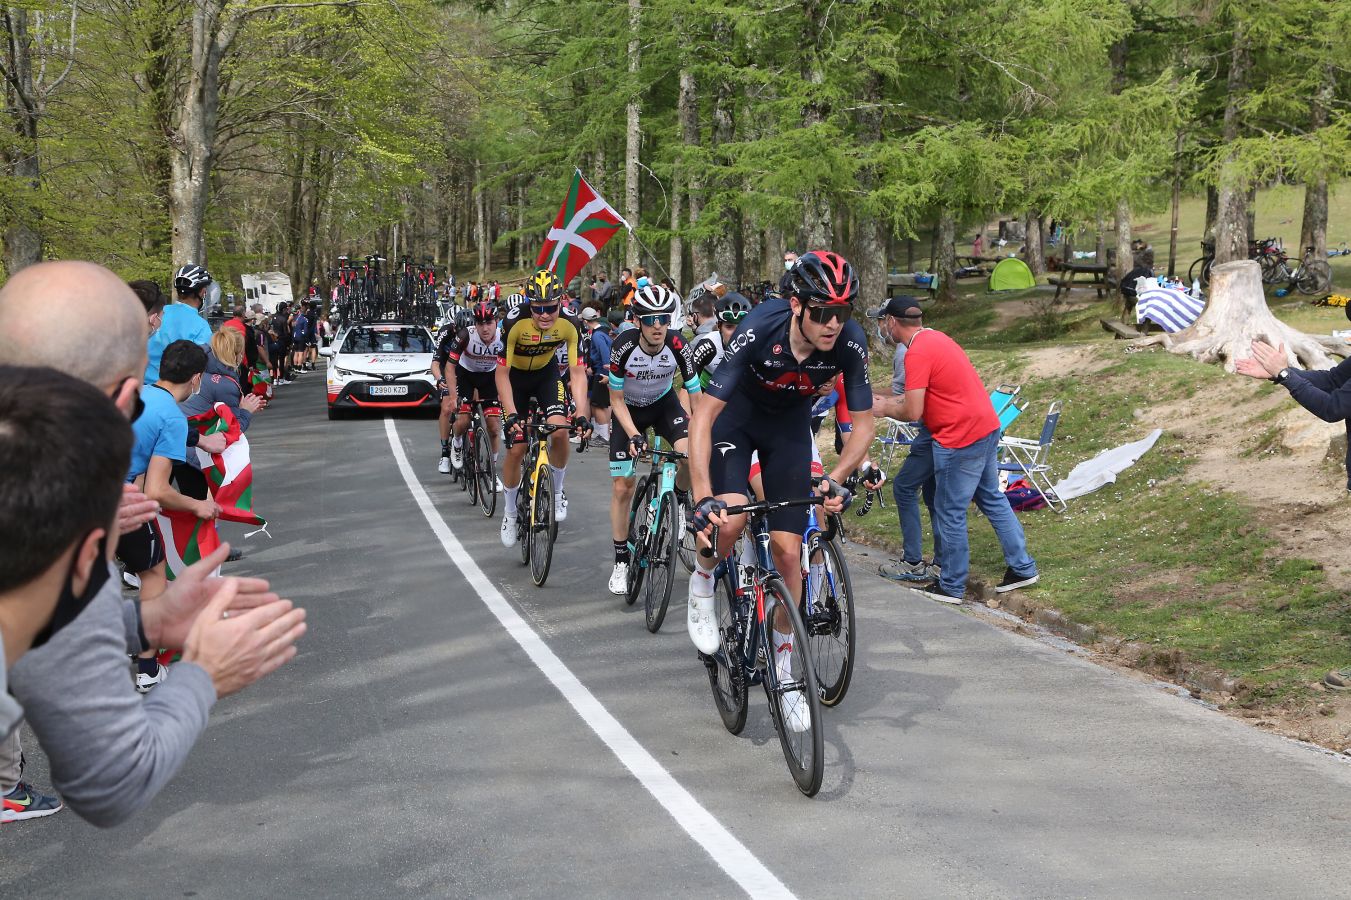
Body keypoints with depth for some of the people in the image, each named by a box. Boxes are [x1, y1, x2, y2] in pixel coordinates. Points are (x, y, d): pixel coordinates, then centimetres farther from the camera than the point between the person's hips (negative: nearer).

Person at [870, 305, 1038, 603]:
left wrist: (885, 410, -1)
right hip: (987, 427, 10)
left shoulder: (917, 353, -18)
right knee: (992, 499, 19)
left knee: (950, 513, 2)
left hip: (961, 440, -10)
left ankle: (951, 587, 12)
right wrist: (887, 400, 20)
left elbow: (913, 412, -19)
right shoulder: (935, 338, 12)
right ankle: (1023, 568, 25)